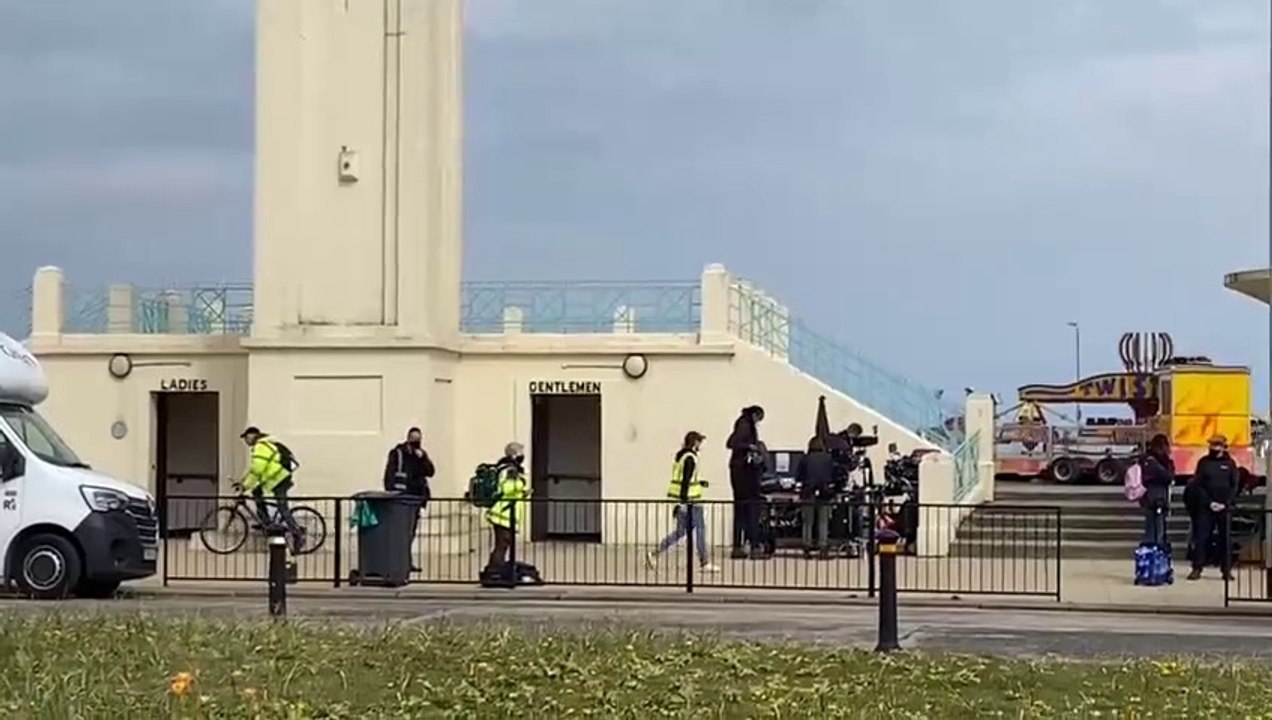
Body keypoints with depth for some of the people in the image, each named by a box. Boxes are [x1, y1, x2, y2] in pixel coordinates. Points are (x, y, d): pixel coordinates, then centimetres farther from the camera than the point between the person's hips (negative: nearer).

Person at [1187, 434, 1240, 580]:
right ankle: (1197, 568, -1)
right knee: (1201, 538, -4)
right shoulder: (1204, 462, 6)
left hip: (1225, 508, 0)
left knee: (1225, 539, 3)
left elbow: (1235, 486, 3)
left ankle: (1226, 569, 7)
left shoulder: (1230, 463, 6)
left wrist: (1226, 504, -9)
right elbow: (1197, 485, 2)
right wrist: (1209, 502, -9)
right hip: (1205, 507, 0)